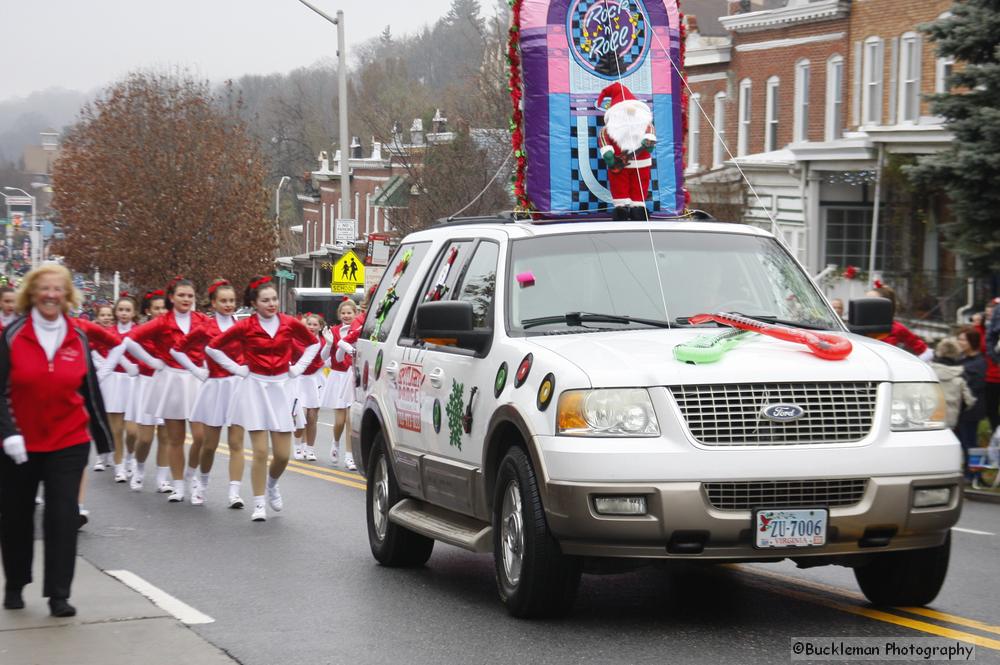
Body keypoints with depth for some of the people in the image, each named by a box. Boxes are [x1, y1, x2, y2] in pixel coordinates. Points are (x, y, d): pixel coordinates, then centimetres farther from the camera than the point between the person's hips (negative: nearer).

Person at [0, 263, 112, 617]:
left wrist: (103, 438, 10)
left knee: (63, 515, -6)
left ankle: (58, 594, -1)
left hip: (68, 442, 1)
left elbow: (90, 390, 8)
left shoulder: (78, 338, 1)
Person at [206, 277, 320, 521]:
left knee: (283, 454, 0)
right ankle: (259, 504, 6)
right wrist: (237, 369, 0)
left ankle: (272, 483, 32)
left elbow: (313, 343, 17)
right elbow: (212, 348, 3)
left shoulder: (290, 324, 1)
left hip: (281, 388, 2)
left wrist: (297, 368, 7)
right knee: (260, 451, -6)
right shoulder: (245, 327, -5)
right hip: (254, 388, -2)